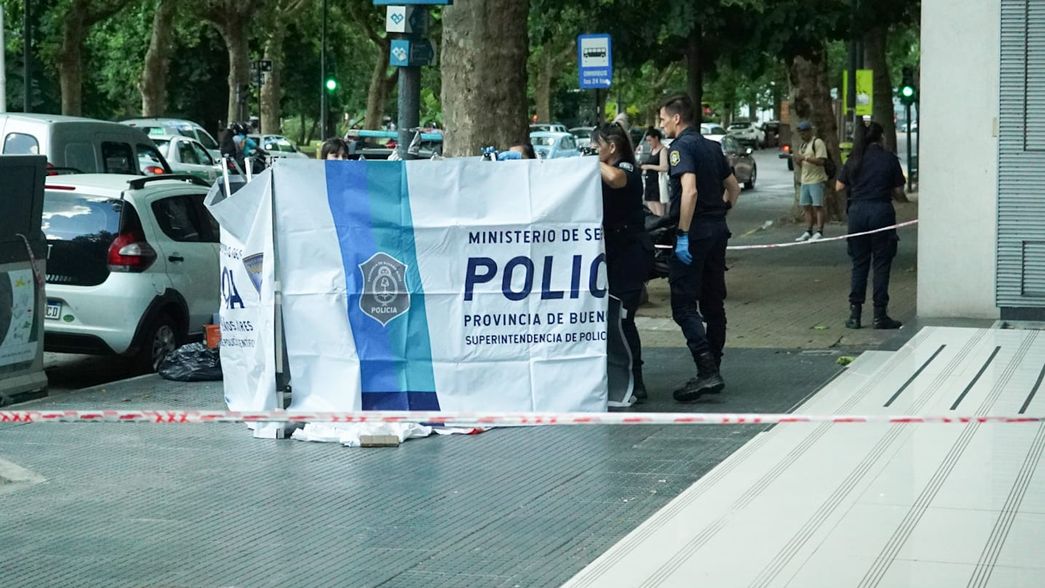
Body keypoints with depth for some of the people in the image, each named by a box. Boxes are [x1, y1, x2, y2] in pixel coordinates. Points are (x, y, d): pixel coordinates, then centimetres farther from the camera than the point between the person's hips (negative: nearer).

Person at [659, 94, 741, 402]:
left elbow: (690, 190, -24)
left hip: (693, 234, -9)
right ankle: (713, 371, 18)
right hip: (718, 231, 9)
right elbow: (734, 188, 21)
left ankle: (707, 371, -18)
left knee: (683, 304, -8)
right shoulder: (711, 147, 15)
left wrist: (682, 234, -22)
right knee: (713, 303, 12)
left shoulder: (681, 147, -11)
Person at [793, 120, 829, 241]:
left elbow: (821, 161, -18)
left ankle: (819, 232, -8)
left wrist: (805, 158, -22)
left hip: (816, 180, -8)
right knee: (807, 207, 8)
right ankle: (808, 232, 12)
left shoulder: (818, 142, -9)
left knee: (817, 206, -8)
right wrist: (797, 160, 0)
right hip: (805, 180, 8)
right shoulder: (803, 145, 19)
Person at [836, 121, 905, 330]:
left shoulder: (854, 159, 5)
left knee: (859, 264, 10)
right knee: (881, 265, 3)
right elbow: (898, 192, -1)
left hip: (857, 211, 3)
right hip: (881, 211, -3)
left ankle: (855, 313, 8)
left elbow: (839, 186, 9)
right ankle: (880, 315, 2)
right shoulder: (889, 159, -2)